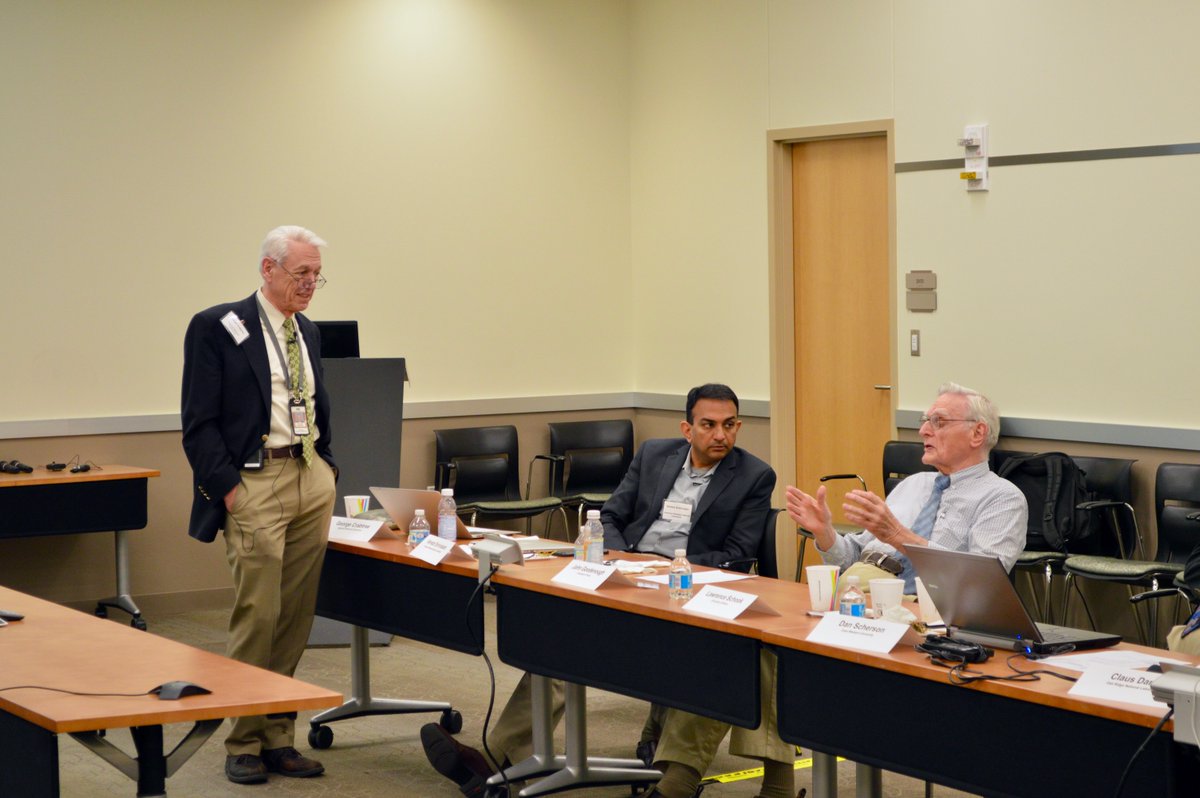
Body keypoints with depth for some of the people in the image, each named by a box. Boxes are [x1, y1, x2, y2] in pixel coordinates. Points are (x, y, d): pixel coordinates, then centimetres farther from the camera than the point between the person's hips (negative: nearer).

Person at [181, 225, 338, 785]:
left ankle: (278, 739, 14)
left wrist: (327, 467, 12)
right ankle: (244, 744, 4)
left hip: (311, 480, 7)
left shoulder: (308, 333, 16)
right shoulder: (216, 328, -5)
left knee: (295, 619, 7)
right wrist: (227, 488, -14)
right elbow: (199, 422, -8)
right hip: (255, 482, -6)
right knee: (257, 617, -7)